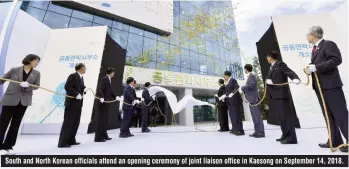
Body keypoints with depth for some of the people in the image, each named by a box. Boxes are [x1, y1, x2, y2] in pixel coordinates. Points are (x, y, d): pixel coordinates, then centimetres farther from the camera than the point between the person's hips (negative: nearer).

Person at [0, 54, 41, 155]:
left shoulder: (36, 73, 5)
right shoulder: (14, 70, -1)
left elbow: (37, 86, 0)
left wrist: (28, 85, -18)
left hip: (24, 101, 2)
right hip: (10, 99, -2)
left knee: (16, 124, 8)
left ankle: (8, 146, 18)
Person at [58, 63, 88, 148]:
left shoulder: (81, 77, 14)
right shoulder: (73, 76, -13)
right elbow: (67, 87, -19)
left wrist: (84, 89, -2)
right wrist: (76, 94, -23)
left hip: (78, 103, 9)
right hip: (72, 103, -9)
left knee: (76, 123, 13)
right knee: (68, 122, -3)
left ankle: (71, 140, 24)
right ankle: (62, 142, 7)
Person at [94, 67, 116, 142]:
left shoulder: (109, 80, 14)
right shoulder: (105, 79, -12)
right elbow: (99, 89, -22)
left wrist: (115, 97, 22)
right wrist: (101, 97, -32)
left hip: (107, 102, 9)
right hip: (103, 102, -9)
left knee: (105, 119, 15)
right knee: (101, 119, -2)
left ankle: (104, 135, 26)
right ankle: (98, 137, 8)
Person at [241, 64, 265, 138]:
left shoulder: (252, 76, -11)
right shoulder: (250, 76, 18)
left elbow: (250, 85, -25)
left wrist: (242, 88, -13)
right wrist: (243, 91, 7)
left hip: (254, 99, -10)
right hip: (251, 99, 10)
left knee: (257, 115, -5)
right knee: (254, 116, 12)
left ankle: (261, 132, 2)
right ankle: (257, 131, 20)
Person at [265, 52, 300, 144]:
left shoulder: (280, 64, -4)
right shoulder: (271, 67, 20)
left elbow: (290, 72, -17)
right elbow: (268, 78, 17)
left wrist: (295, 78, -36)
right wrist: (267, 80, -6)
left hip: (281, 94, -8)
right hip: (273, 95, 8)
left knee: (286, 115, -6)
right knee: (280, 116, 11)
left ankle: (291, 137, 0)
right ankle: (285, 135, 19)